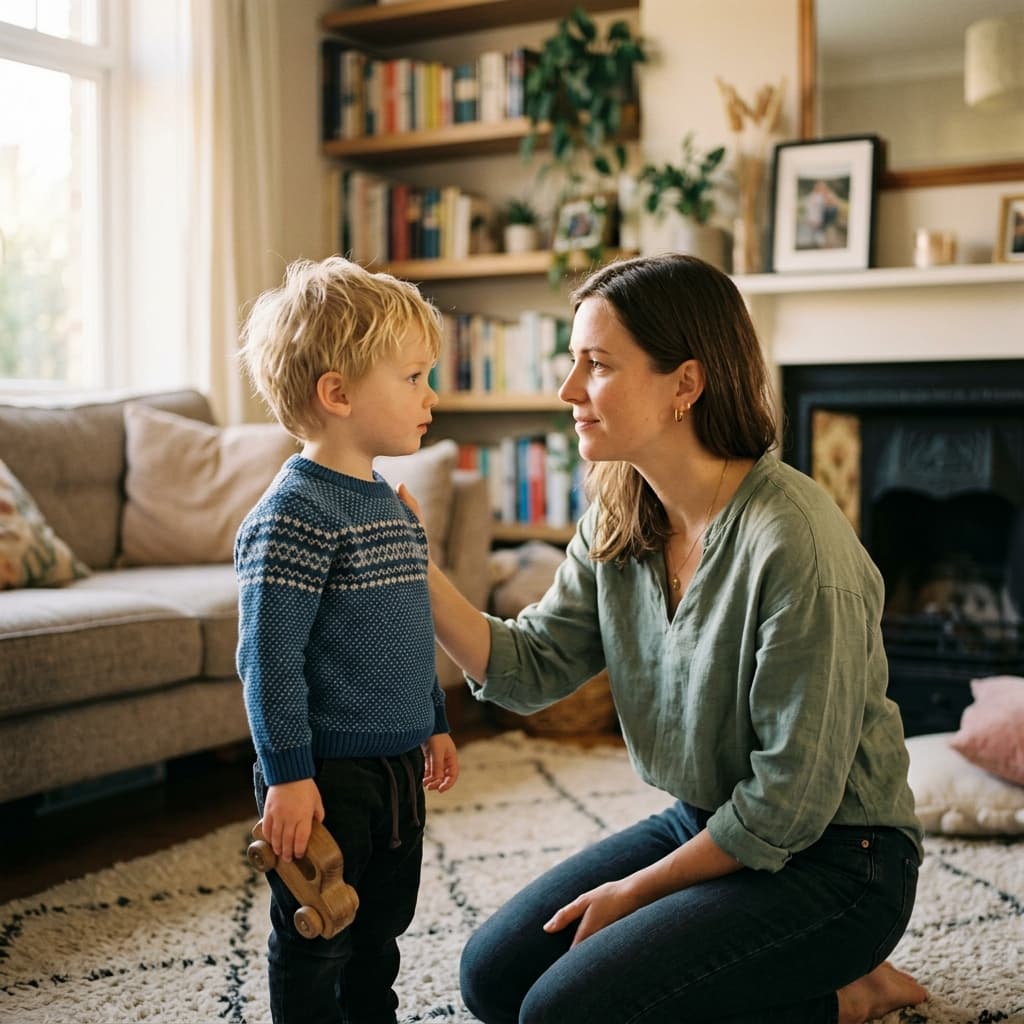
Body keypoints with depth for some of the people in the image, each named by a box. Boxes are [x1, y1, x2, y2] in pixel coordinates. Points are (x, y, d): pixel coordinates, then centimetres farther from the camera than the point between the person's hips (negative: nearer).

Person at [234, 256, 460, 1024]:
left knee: (382, 931, 23)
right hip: (326, 777, -9)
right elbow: (269, 657, -22)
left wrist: (435, 724, 23)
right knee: (315, 944, 8)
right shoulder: (294, 514, -20)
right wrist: (288, 776, -21)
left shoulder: (390, 503, 9)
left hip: (398, 768, 9)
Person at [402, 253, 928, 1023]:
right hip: (706, 824, 8)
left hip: (831, 858, -8)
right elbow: (527, 668, -2)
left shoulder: (792, 540, -27)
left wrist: (636, 891, -12)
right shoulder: (618, 527, -2)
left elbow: (790, 800, -22)